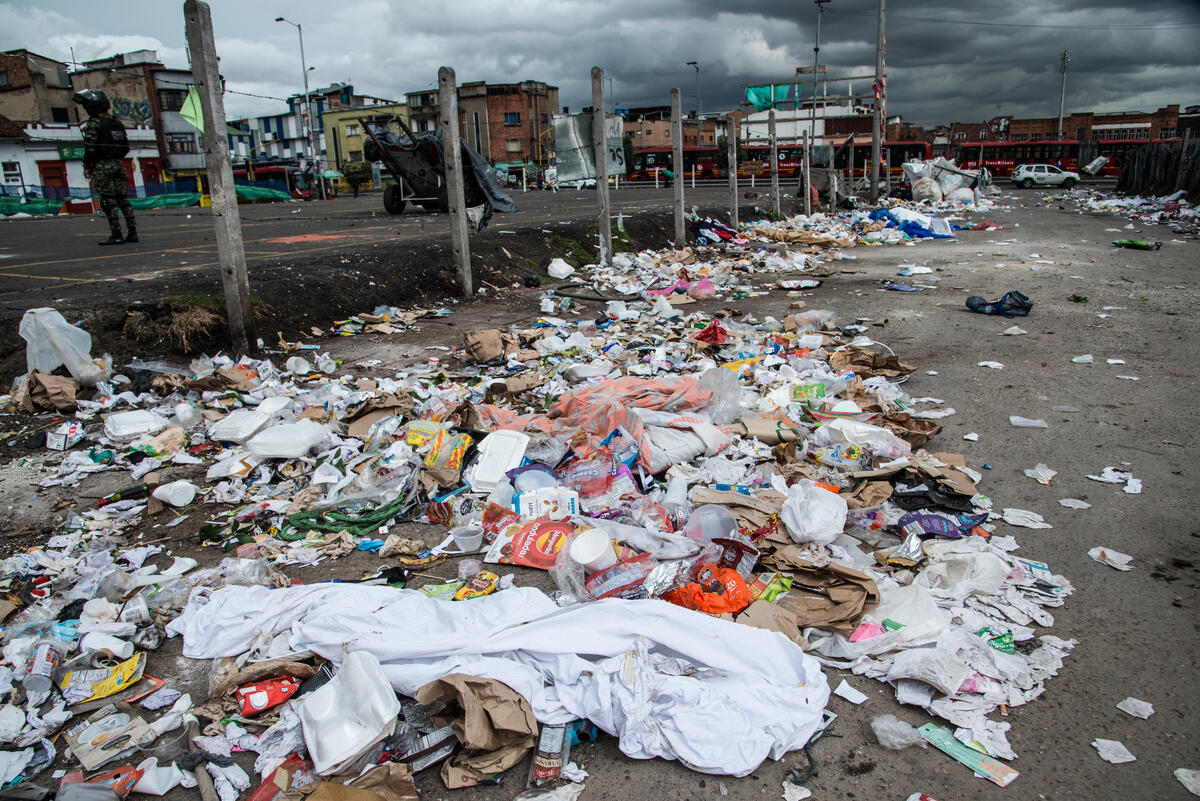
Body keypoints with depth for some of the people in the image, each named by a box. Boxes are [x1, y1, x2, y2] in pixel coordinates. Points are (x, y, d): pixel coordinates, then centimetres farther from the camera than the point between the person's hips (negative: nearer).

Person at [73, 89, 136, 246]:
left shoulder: (94, 123, -8)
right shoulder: (116, 121, 14)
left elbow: (90, 147, -13)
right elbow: (126, 147, 15)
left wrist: (87, 166, -4)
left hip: (102, 166, -7)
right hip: (118, 165, 7)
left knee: (108, 201, -6)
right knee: (123, 198, 8)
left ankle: (116, 235, -9)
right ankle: (132, 232, 6)